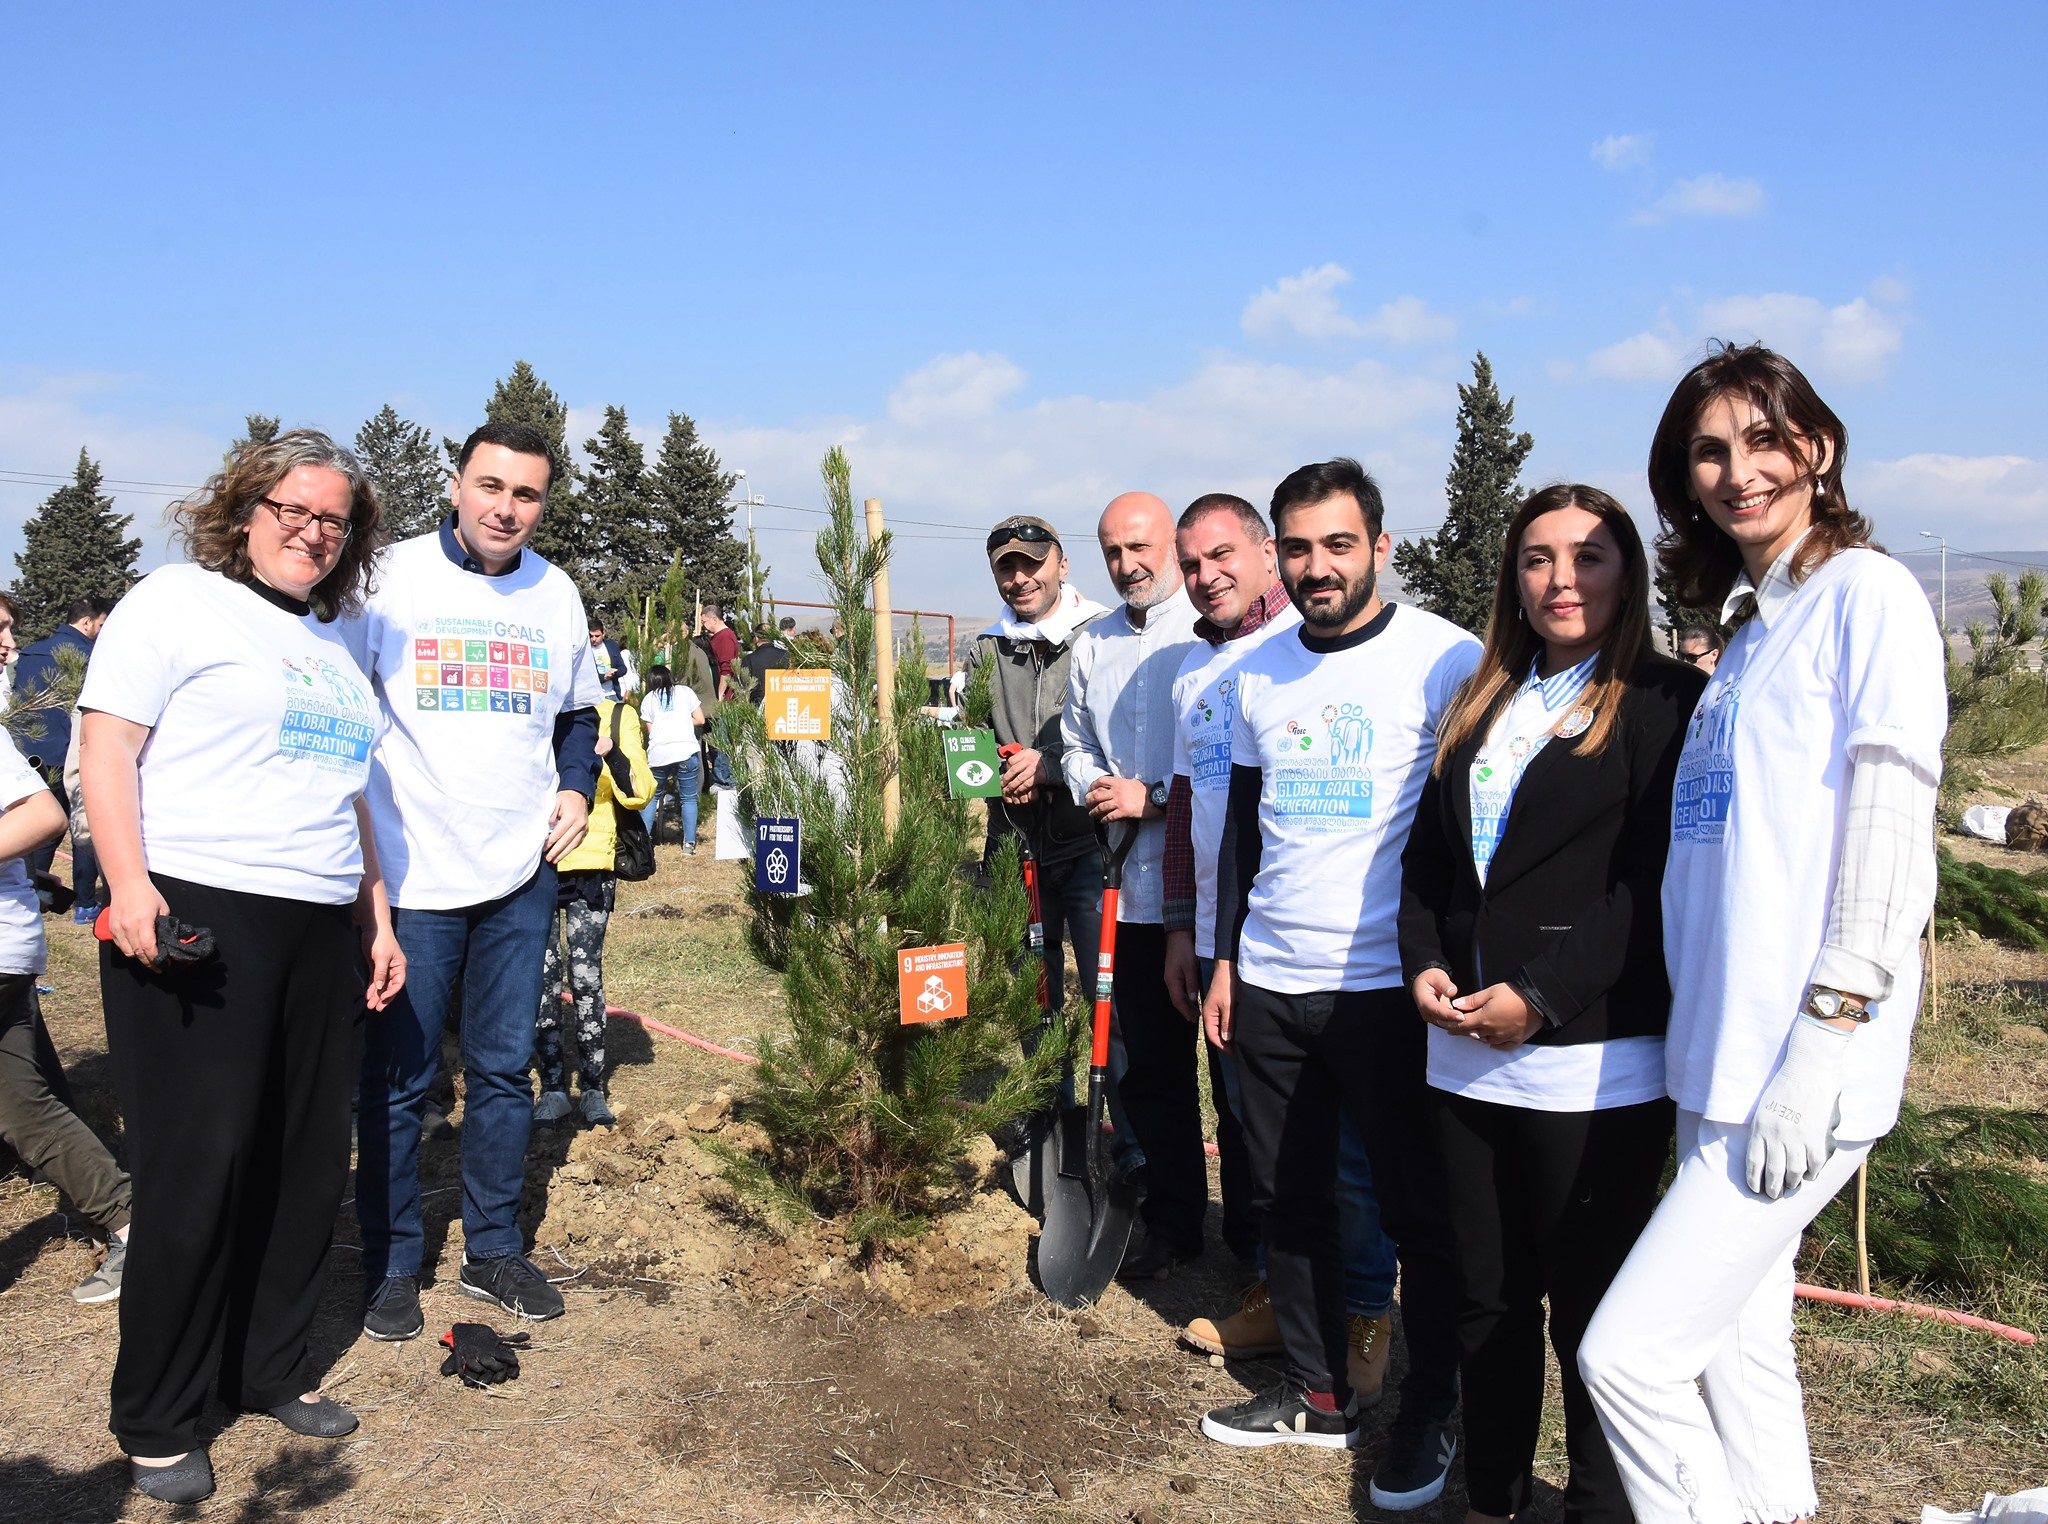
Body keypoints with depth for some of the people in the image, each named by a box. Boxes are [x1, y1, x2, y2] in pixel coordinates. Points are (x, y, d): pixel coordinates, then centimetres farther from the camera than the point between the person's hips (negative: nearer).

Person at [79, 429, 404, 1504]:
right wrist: (130, 886, -20)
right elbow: (105, 748, -8)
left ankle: (270, 1371, 28)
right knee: (197, 1171, -2)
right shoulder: (176, 602, 0)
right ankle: (154, 1423, 15)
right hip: (196, 925, -7)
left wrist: (377, 921, 20)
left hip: (321, 932, 7)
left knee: (308, 1165, 10)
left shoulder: (334, 642, 21)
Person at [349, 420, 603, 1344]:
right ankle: (392, 1266, 21)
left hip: (522, 871, 4)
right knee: (397, 1079, 5)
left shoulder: (557, 594, 7)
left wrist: (576, 788, 4)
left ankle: (492, 1250, 26)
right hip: (411, 875, -3)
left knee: (504, 1068, 12)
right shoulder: (391, 576, -6)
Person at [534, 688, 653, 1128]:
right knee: (542, 976, -1)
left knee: (586, 977, -2)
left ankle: (592, 1088, 9)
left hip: (590, 865, -1)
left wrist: (612, 755, -19)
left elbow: (639, 794, -2)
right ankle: (553, 1087, 9)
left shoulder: (617, 717, 6)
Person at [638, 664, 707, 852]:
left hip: (658, 753, 1)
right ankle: (689, 844, 1)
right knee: (688, 798, 6)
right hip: (686, 750, -1)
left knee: (651, 796, 16)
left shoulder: (649, 699, 17)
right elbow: (700, 719, 11)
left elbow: (649, 729, 11)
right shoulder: (686, 692, 16)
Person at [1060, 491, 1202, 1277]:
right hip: (1133, 888, 6)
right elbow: (1076, 746, 23)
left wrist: (1154, 798, -14)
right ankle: (1171, 1219, 28)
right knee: (1149, 1062, 13)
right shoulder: (1092, 646, 14)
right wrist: (1093, 789, 2)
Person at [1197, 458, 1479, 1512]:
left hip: (1390, 987, -5)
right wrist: (1225, 958, 13)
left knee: (1418, 1208, 7)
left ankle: (1429, 1415, 25)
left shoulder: (1445, 660, -8)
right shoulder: (1259, 672, 9)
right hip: (1270, 984, 6)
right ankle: (1319, 1395, 31)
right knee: (1287, 1196, 14)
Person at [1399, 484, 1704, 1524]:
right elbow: (1425, 854, 16)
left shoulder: (1665, 700, -4)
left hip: (1593, 1062, -6)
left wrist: (1540, 999, -17)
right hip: (1466, 1054, 6)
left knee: (1590, 1306, 6)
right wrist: (1424, 965, -1)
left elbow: (1655, 881, -12)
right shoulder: (1482, 706, 16)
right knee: (1486, 1297, 15)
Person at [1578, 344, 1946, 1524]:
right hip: (1724, 1063, 8)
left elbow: (1888, 841, -16)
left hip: (1801, 1076, -8)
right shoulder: (1752, 628, 16)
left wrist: (1819, 1050, -20)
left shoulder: (1868, 593, -8)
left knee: (1630, 1350, -7)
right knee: (1737, 1339, 17)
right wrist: (1715, 1051, 16)